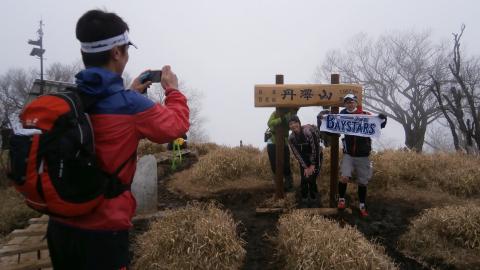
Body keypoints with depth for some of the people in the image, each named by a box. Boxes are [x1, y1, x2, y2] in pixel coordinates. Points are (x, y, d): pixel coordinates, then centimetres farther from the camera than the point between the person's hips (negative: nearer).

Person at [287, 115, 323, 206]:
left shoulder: (308, 131, -31)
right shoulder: (291, 138, -15)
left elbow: (315, 148, -24)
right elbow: (297, 154, -8)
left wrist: (313, 165, -17)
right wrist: (305, 167, -12)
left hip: (316, 156, -3)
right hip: (304, 158, 4)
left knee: (312, 178, -8)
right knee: (304, 178, -3)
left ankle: (313, 197, 16)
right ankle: (304, 197, 20)